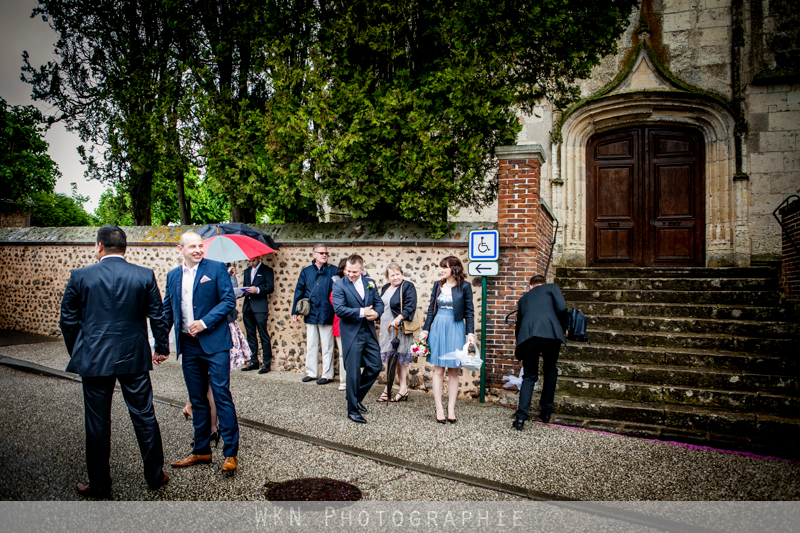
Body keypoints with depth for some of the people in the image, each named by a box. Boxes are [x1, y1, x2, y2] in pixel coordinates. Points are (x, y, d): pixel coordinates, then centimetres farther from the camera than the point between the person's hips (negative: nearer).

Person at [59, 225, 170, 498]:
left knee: (97, 423, 10)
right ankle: (155, 475, 22)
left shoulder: (80, 276, -5)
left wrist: (77, 354, 15)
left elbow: (68, 320, 1)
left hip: (94, 359, -1)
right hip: (134, 358, 1)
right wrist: (161, 348, 14)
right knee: (144, 416, 11)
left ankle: (99, 485, 22)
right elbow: (158, 316, 0)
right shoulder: (145, 275, -4)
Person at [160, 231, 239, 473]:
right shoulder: (173, 275, 11)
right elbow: (167, 312, 16)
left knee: (222, 396, -5)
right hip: (189, 346, 5)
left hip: (214, 343, -5)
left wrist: (205, 322, -16)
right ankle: (201, 450, 25)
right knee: (197, 399, 13)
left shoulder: (216, 268, -3)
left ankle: (230, 453, 3)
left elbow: (229, 301, -8)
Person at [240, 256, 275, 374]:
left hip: (260, 307, -6)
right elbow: (245, 286, 22)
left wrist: (258, 290, -22)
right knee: (251, 335, 9)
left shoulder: (267, 270, 2)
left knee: (263, 335, -6)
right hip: (247, 306, 6)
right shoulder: (247, 271, 22)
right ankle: (254, 362, 17)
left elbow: (270, 288, -7)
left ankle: (267, 364, -3)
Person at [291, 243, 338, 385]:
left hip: (326, 315, -3)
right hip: (311, 315, 3)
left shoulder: (333, 271, 1)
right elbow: (299, 292, 9)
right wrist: (294, 312, 8)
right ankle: (311, 372, 24)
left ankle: (327, 375, 13)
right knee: (311, 345, 12)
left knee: (327, 346, 4)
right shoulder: (306, 271, 7)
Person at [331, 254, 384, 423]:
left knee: (375, 367, 8)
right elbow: (339, 309, -18)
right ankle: (352, 410, 12)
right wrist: (361, 312, -21)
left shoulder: (370, 283, 8)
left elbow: (379, 303, 10)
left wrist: (376, 312, -12)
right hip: (352, 335, -5)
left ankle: (357, 397, 30)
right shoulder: (339, 286, -8)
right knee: (353, 372, 0)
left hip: (369, 333, 5)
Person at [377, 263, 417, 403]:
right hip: (386, 328, 7)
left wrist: (398, 319, -25)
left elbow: (410, 307, -16)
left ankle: (403, 390, 4)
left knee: (400, 359, -4)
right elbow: (380, 306, 24)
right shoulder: (385, 288, 15)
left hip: (400, 328, -7)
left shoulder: (408, 287, -7)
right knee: (390, 359, 9)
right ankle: (388, 389, 14)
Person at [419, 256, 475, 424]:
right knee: (438, 370, 3)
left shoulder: (464, 286, -1)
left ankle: (451, 409, 12)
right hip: (438, 328, 2)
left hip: (455, 330, -2)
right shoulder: (438, 285, 8)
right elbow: (431, 309, 10)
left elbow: (469, 312, -1)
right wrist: (425, 330, 5)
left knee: (453, 371, 5)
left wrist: (470, 333, -8)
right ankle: (439, 409, 8)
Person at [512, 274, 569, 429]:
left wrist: (519, 346, 47)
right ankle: (546, 412, 25)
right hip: (550, 333, -2)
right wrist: (563, 329, 19)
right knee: (550, 373, 20)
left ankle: (520, 417, -4)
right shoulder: (551, 287, 22)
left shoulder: (524, 298, 33)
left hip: (527, 336, 2)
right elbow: (561, 308, 4)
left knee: (529, 376, 10)